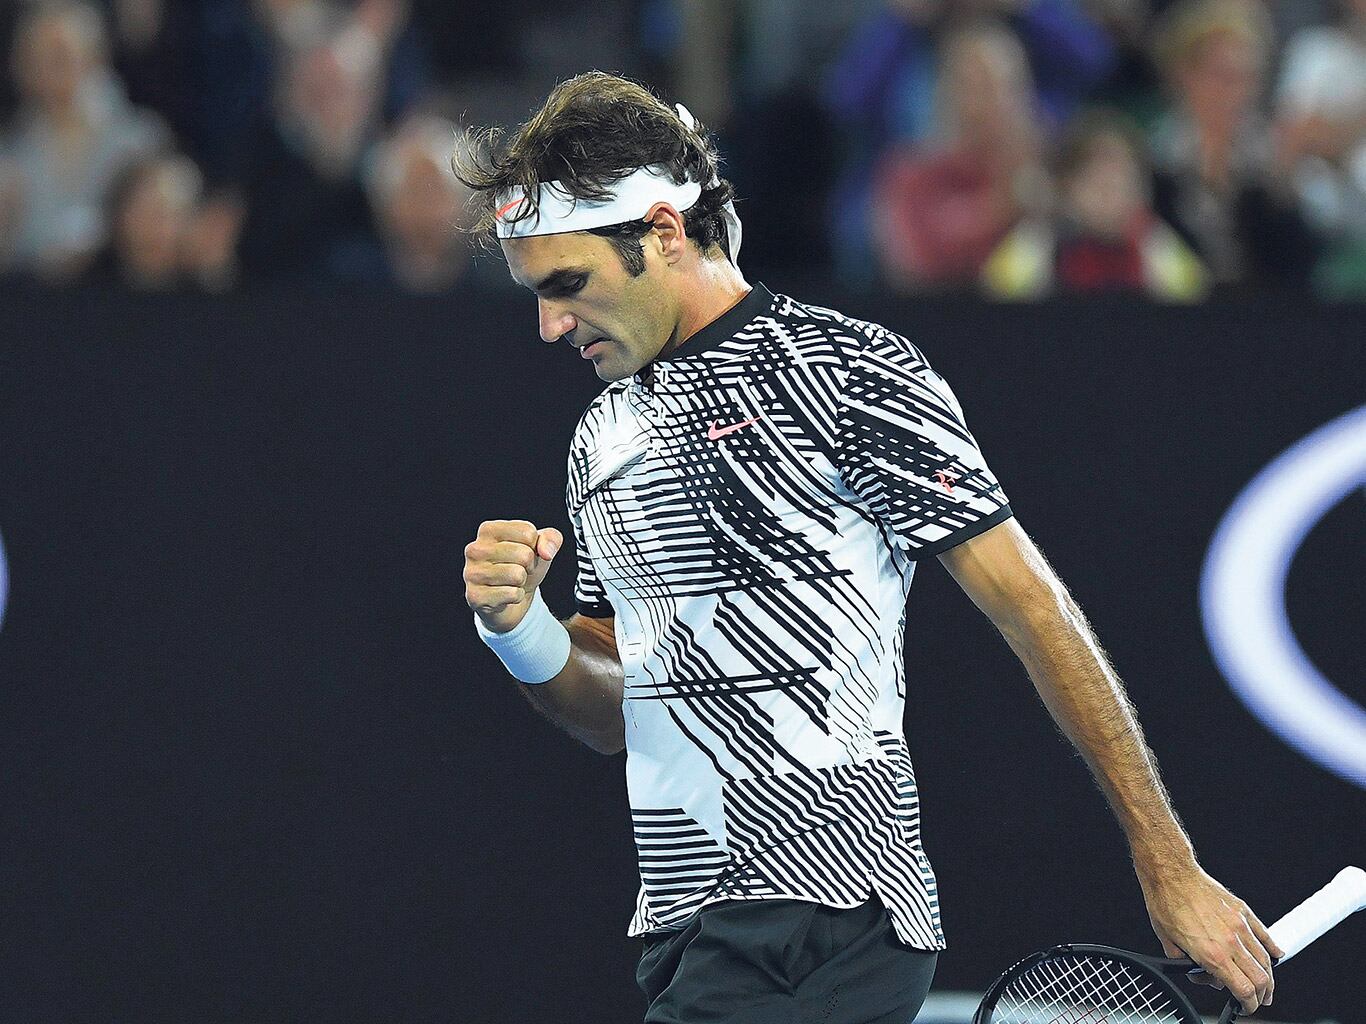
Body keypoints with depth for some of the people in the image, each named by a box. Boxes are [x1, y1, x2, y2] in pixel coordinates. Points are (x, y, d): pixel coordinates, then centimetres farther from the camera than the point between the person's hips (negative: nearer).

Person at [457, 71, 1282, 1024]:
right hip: (683, 935, 8)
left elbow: (1033, 607, -7)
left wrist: (1171, 872, -9)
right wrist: (518, 626, -2)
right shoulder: (604, 437, 17)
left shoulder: (845, 369, -6)